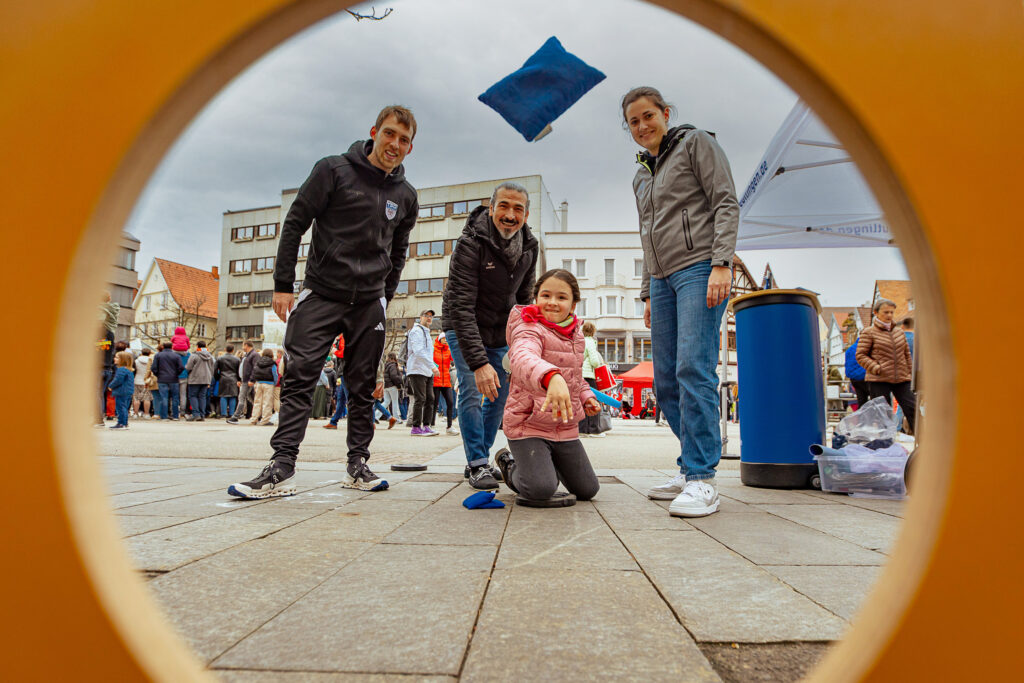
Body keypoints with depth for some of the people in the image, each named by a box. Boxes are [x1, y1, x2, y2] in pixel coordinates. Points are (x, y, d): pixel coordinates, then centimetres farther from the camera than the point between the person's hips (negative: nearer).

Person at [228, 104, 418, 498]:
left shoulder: (406, 196, 10)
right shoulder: (333, 170, -1)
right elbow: (295, 223, -2)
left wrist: (385, 298, 13)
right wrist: (283, 283, -7)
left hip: (369, 303, 3)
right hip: (320, 294, -3)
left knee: (363, 387, 4)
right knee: (299, 378, -7)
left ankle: (358, 465, 13)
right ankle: (282, 469, -5)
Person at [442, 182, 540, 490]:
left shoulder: (529, 247, -9)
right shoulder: (470, 244, -28)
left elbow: (524, 298, 5)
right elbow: (462, 307, -34)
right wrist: (478, 362, -42)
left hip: (500, 331, 6)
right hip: (463, 327, -6)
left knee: (499, 395, 8)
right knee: (471, 390, -15)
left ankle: (480, 459, 22)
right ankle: (478, 464, -2)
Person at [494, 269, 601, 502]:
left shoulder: (576, 334, 10)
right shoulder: (529, 330, -17)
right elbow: (522, 358, -42)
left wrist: (586, 396, 7)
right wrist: (551, 377, -61)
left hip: (566, 428, 7)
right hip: (528, 423, -7)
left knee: (588, 490, 11)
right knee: (541, 490, -19)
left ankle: (551, 462, 37)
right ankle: (510, 465, 13)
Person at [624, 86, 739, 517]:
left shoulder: (695, 143, 7)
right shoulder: (641, 177, 26)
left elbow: (726, 204, -3)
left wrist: (721, 264, -16)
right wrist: (648, 293, 19)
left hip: (700, 269, -7)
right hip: (663, 279, 7)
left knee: (693, 368, -18)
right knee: (666, 381, 1)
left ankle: (701, 480, -14)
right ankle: (690, 469, 10)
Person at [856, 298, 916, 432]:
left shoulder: (899, 331, 15)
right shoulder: (869, 332, -1)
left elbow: (907, 353, 23)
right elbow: (860, 355, -5)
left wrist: (910, 372, 17)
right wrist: (877, 368, -15)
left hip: (901, 378, 5)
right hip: (878, 381, -5)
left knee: (912, 408, 3)